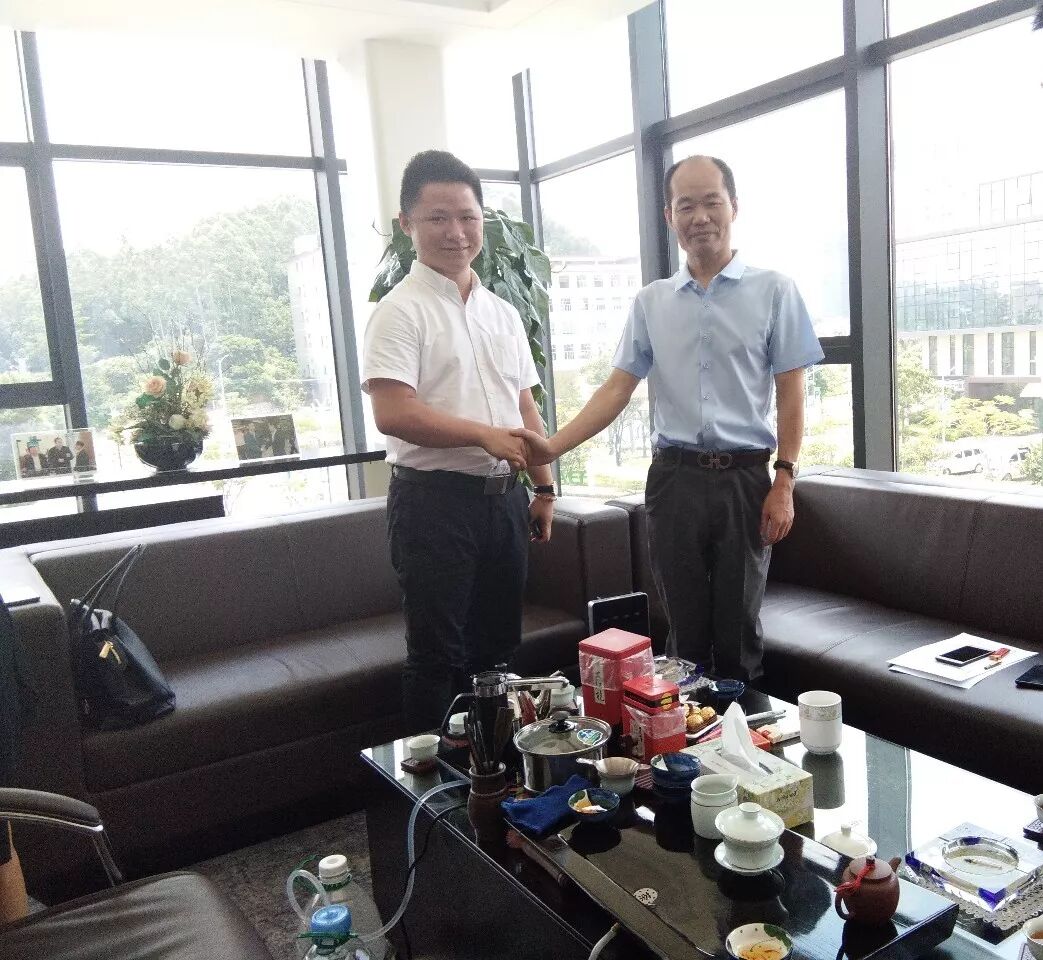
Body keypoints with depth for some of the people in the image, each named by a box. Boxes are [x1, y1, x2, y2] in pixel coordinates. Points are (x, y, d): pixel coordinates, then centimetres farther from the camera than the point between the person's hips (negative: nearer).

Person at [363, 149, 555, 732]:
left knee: (499, 646, 16)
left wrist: (544, 488, 13)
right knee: (439, 655, 2)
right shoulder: (401, 311, -8)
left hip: (504, 497, 7)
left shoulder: (504, 313, 14)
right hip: (435, 498, -7)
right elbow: (392, 413, -19)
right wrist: (486, 435, -21)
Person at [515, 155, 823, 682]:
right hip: (673, 477, 2)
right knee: (685, 625, 9)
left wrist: (784, 482, -6)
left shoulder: (773, 291, 2)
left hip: (744, 477, -2)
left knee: (738, 625, 6)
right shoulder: (650, 302, 9)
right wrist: (554, 446, -9)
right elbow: (617, 388, 4)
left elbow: (790, 393, 1)